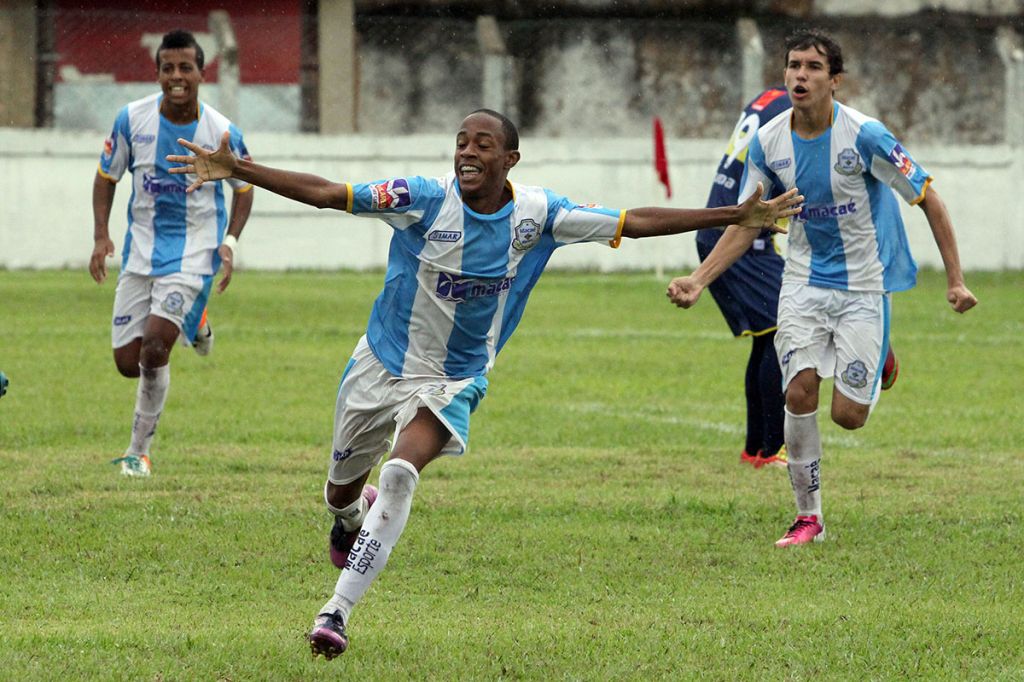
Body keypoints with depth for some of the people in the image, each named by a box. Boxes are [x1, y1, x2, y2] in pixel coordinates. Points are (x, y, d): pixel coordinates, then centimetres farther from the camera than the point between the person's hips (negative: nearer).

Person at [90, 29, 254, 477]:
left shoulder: (222, 132, -11)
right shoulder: (133, 119, -7)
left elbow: (244, 187, 6)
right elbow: (107, 176, 7)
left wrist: (229, 243, -6)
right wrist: (101, 235, -5)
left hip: (194, 252, -3)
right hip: (142, 250, 3)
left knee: (153, 347, -20)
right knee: (128, 363, 3)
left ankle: (139, 451, -4)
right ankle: (193, 324, 36)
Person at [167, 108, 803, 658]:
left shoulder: (537, 214, -12)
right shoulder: (423, 198, -18)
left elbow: (631, 222, -7)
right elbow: (325, 193, -20)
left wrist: (736, 217, -9)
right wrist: (236, 171, -29)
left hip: (454, 380, -1)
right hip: (381, 363, 1)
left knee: (400, 475, -26)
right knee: (343, 488, 14)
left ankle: (338, 611, -23)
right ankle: (350, 520, 55)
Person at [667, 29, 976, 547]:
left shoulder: (864, 135, -19)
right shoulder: (767, 143, -6)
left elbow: (929, 201, -10)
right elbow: (746, 223, 6)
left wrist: (955, 281, -11)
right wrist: (697, 281, -5)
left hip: (864, 284, -3)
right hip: (805, 280, 3)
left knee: (848, 415, -7)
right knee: (799, 392, -13)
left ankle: (880, 359, 30)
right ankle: (808, 515, 1)